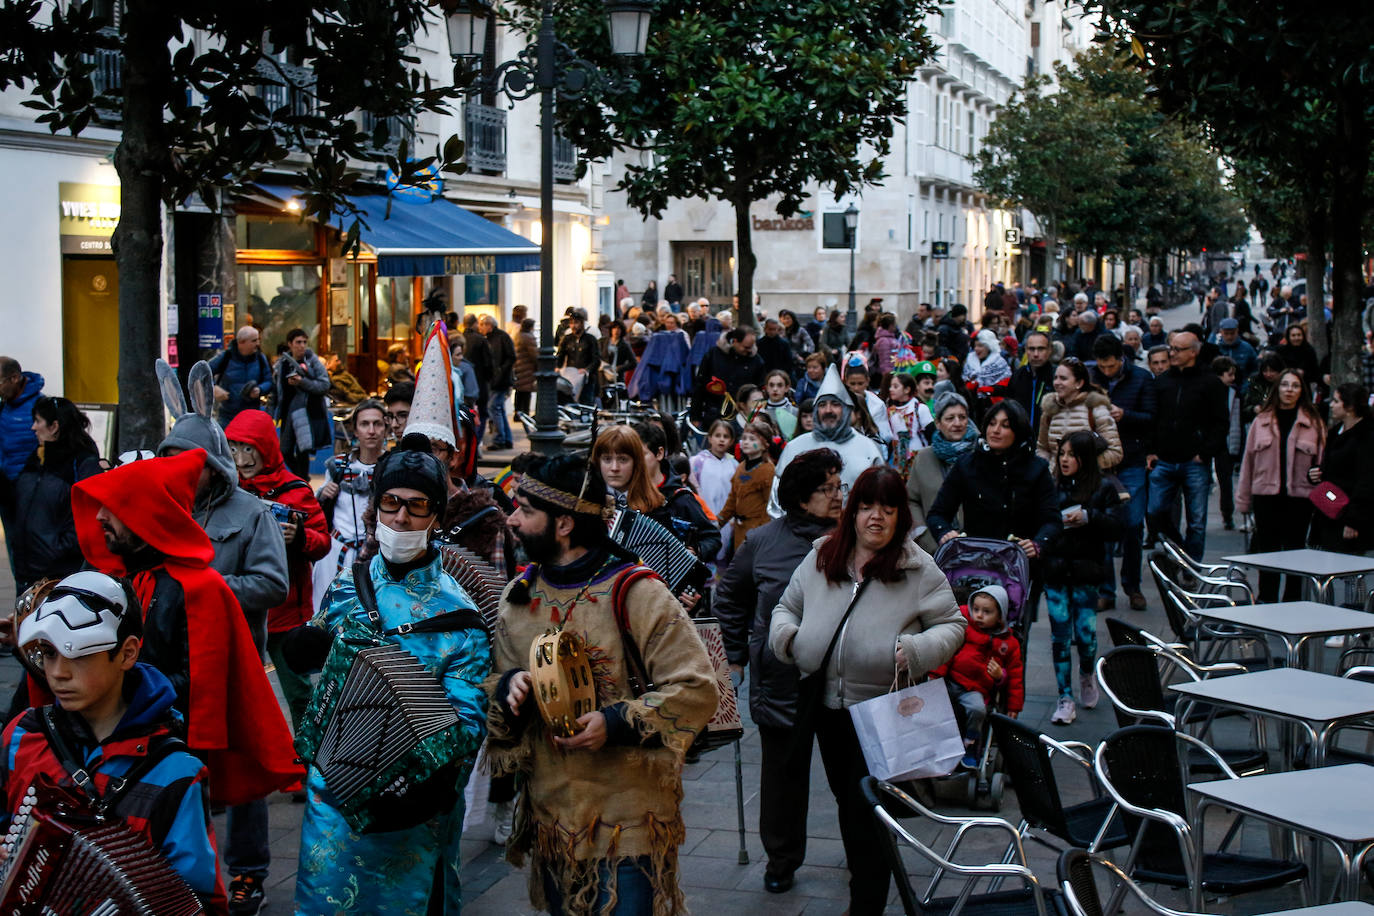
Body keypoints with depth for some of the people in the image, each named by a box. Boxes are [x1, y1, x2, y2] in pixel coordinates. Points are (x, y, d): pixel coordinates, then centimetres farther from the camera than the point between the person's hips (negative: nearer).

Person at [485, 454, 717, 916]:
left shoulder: (633, 592, -13)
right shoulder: (520, 595, 7)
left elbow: (695, 690, -15)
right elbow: (496, 675, 16)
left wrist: (616, 722, -25)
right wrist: (508, 686, -8)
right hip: (550, 816, 6)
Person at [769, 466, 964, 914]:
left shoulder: (918, 569, -4)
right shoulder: (820, 558, 6)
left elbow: (952, 625, -1)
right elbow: (787, 605, 19)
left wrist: (916, 650, -19)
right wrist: (784, 632, -3)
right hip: (826, 705, 4)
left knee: (869, 809, -2)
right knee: (845, 796, 19)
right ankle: (861, 868, 41)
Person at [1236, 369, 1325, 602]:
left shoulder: (1314, 423, 3)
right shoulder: (1262, 421, 6)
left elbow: (1322, 461, 5)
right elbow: (1248, 460, 7)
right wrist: (1244, 501, 6)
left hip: (1299, 498, -1)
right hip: (1266, 496, 1)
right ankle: (1267, 606, 15)